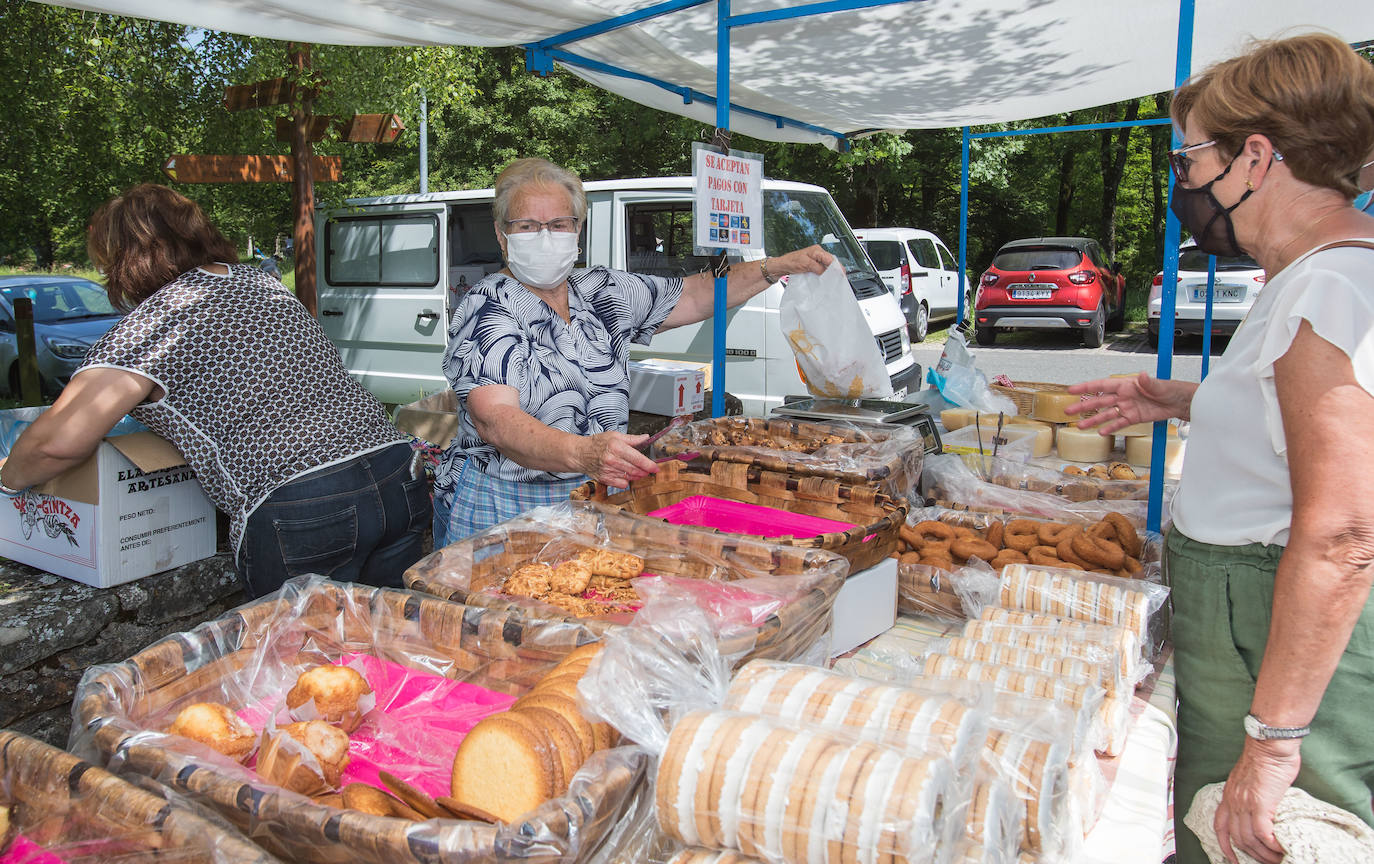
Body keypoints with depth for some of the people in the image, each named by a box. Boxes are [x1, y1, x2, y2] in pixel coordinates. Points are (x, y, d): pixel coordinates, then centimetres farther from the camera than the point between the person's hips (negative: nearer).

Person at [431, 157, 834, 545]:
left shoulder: (603, 292, 8)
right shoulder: (487, 308, -10)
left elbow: (698, 294, 18)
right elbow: (495, 421, -25)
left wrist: (782, 265, 6)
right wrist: (582, 453, -42)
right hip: (498, 512, -5)